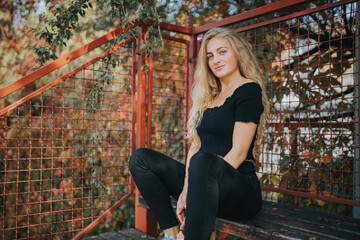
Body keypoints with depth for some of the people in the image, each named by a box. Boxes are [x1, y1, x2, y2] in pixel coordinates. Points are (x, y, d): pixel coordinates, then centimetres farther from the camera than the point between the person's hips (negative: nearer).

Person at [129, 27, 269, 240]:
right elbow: (196, 144, 9)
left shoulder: (249, 90, -4)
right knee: (141, 158, -4)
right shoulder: (210, 96, 18)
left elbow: (238, 152, -13)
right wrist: (186, 190, -5)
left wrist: (196, 191, -16)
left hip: (241, 189, -7)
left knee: (203, 160, -39)